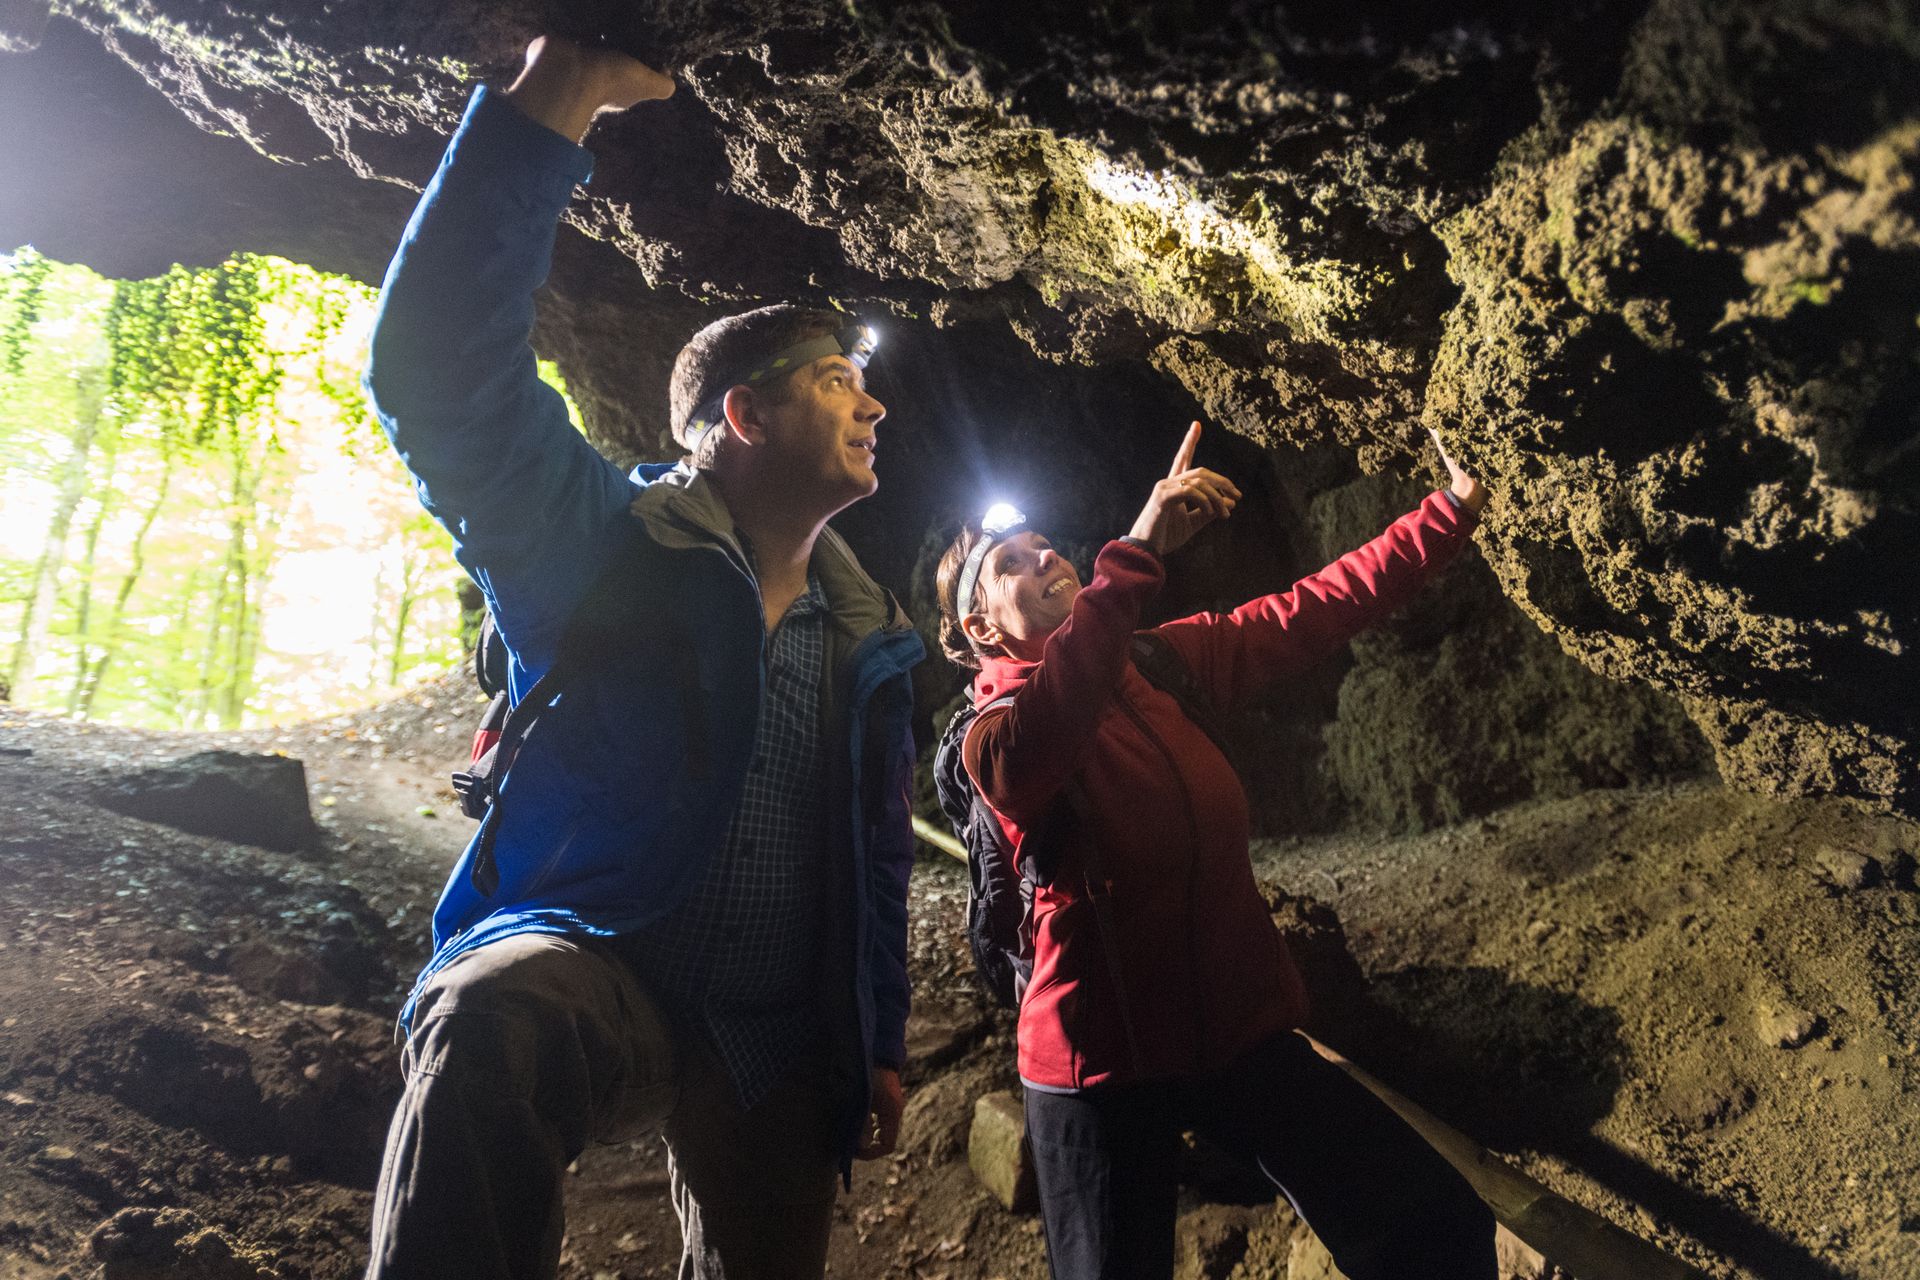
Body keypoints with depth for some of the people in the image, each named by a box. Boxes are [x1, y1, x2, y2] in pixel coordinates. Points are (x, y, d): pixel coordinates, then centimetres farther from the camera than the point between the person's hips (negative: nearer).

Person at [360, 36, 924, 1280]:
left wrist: (881, 1044, 17)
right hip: (589, 970, -5)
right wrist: (552, 106, -26)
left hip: (783, 1052, 6)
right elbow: (442, 371, -22)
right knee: (498, 1015, -39)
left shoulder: (871, 638, 10)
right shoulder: (603, 546, -6)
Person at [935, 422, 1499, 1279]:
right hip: (1101, 1064, -4)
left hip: (1243, 1031, 5)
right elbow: (1029, 750, -36)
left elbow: (1313, 611, 9)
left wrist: (1450, 513, 6)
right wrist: (1139, 550, -41)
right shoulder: (993, 733, -12)